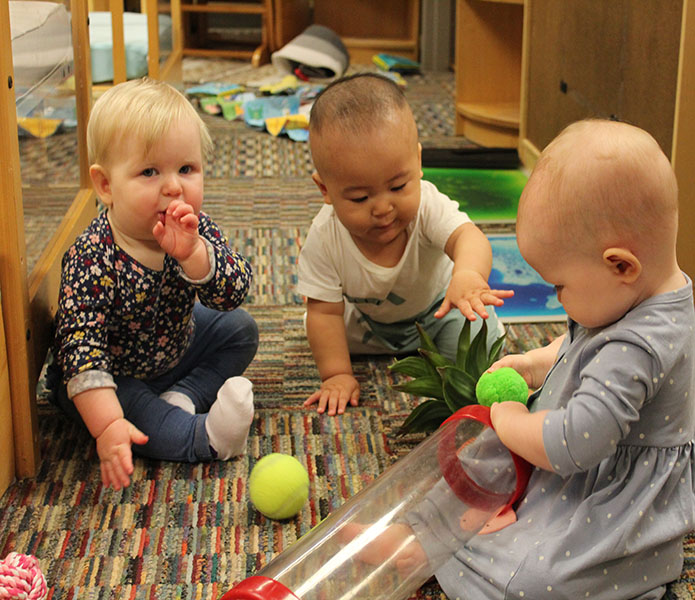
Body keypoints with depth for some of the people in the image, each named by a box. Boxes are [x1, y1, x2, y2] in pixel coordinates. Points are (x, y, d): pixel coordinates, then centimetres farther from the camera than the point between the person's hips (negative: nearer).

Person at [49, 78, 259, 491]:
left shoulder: (197, 232, -19)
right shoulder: (92, 260, -33)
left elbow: (234, 293, -29)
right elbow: (81, 347, -36)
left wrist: (190, 253, -47)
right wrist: (107, 426, -46)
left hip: (174, 348, 5)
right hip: (117, 375, -5)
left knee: (240, 330, 3)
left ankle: (182, 397, -11)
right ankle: (204, 436, -27)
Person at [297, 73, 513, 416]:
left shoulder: (426, 205, -38)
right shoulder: (325, 238, -34)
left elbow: (466, 236, -57)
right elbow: (325, 312, -26)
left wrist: (467, 275, -80)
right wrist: (336, 375, -31)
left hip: (435, 309, -2)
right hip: (365, 319, 2)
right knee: (316, 327, -8)